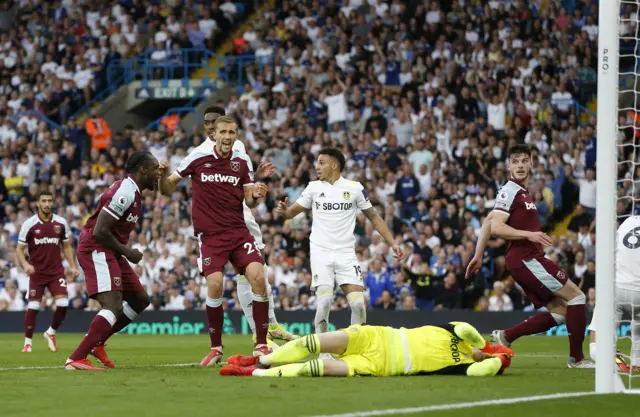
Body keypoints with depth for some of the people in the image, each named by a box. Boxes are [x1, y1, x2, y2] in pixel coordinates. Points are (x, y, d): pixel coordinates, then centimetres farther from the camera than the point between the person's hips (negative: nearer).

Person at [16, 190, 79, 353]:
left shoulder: (61, 223, 1)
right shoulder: (29, 224, -6)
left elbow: (67, 246, 13)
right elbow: (19, 248, -2)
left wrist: (72, 266, 3)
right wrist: (25, 264, -20)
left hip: (56, 271, 2)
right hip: (37, 271, -2)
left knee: (63, 304, -11)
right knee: (33, 306, -5)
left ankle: (51, 333, 15)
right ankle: (28, 342, 10)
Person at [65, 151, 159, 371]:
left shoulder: (131, 190, 13)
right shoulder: (125, 193, -19)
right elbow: (100, 231, -23)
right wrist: (127, 252, -12)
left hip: (109, 251, 10)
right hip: (97, 251, -10)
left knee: (140, 300, 16)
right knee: (114, 307, -20)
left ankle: (96, 342, 19)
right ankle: (76, 359, -24)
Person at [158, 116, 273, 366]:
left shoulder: (242, 162, 5)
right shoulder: (197, 158, -2)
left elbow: (249, 202, 8)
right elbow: (166, 188, 4)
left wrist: (256, 195, -14)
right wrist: (163, 174, -17)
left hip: (238, 231, 2)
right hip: (210, 235, -2)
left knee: (257, 277, -17)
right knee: (215, 285, -18)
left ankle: (261, 345, -6)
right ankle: (216, 349, 0)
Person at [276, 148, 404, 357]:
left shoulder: (354, 188, 2)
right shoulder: (314, 188, 5)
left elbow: (374, 218, 9)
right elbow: (292, 212, 9)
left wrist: (392, 243, 2)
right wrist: (284, 210, -15)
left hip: (346, 253, 0)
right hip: (321, 252, 0)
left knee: (358, 302, -12)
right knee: (324, 300, -18)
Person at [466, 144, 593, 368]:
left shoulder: (520, 192, 18)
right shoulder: (510, 192, -10)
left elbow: (488, 222, 22)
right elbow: (496, 227, -20)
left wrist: (478, 256, 22)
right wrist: (529, 234, -28)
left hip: (529, 259, 9)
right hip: (526, 259, -9)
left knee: (559, 312, 7)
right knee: (576, 296, -8)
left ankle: (505, 336, 4)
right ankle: (576, 358, -4)